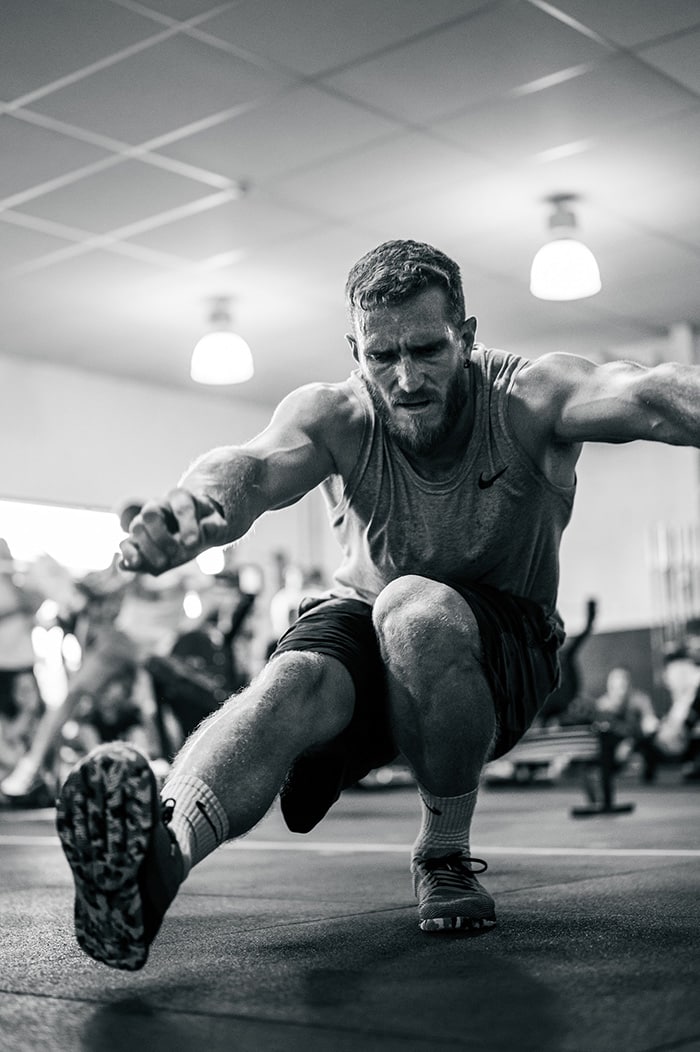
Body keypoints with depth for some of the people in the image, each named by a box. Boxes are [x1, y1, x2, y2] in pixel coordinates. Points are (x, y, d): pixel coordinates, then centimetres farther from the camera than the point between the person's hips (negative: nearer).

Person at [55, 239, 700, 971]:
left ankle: (445, 856, -16)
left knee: (417, 609, -36)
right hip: (365, 628, 2)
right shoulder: (337, 417, -16)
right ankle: (154, 857, -59)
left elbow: (641, 395, -41)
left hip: (503, 645, -1)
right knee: (294, 679, -33)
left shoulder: (528, 398, -20)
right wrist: (192, 506, -64)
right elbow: (254, 464, -38)